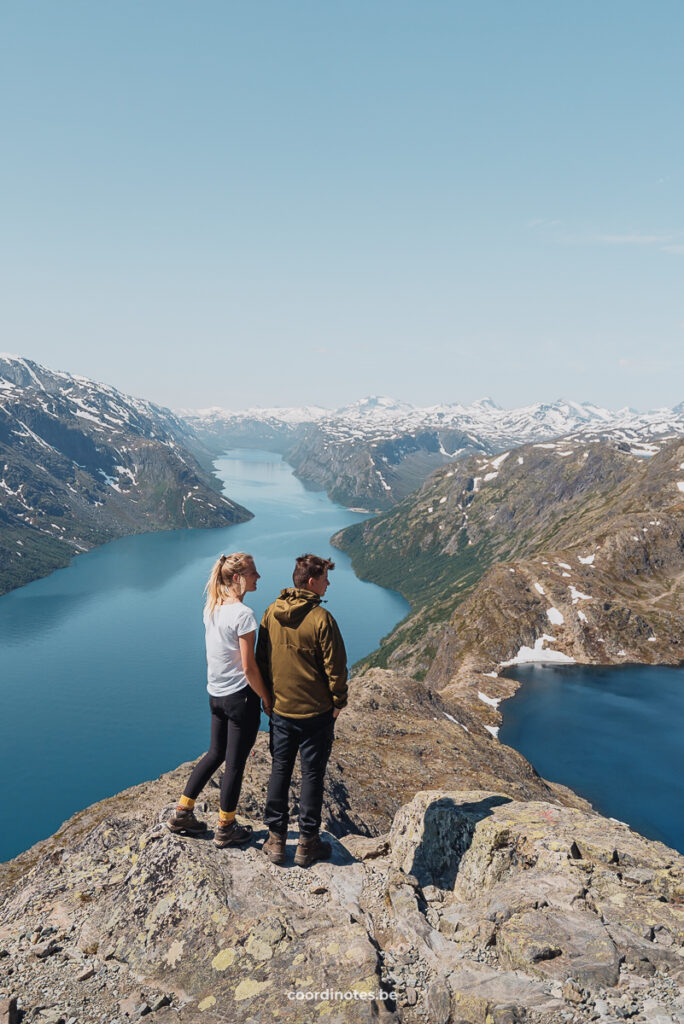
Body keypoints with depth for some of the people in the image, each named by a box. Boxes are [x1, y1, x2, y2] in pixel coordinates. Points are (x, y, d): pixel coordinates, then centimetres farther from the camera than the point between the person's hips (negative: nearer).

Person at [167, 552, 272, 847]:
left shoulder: (211, 607, 3)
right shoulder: (243, 614, -21)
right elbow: (249, 669, -19)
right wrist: (267, 699, -6)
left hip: (215, 694, 8)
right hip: (240, 696, -8)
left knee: (215, 753, 23)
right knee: (235, 762, 8)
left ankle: (182, 812, 29)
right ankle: (226, 829, 23)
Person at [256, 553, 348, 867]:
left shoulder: (271, 613, -2)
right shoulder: (321, 619, -19)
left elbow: (261, 659, 7)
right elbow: (335, 666, -14)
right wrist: (338, 701, 1)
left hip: (280, 709, 5)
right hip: (316, 712, -5)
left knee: (280, 771, 16)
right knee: (312, 774, 9)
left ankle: (276, 840, 23)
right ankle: (307, 844, 19)